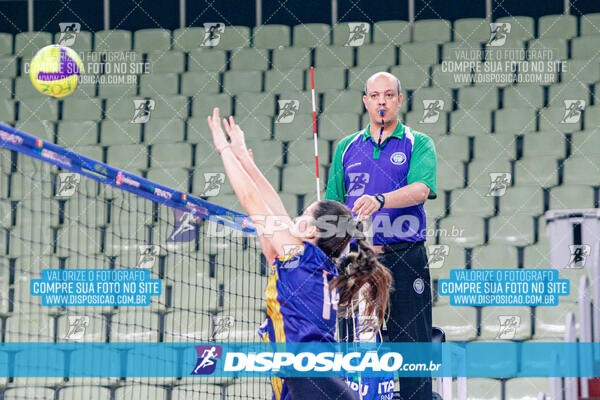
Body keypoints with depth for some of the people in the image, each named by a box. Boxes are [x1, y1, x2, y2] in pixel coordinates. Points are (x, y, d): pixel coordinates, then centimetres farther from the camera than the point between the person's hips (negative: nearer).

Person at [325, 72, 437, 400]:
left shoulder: (418, 144, 5)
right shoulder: (346, 148, 15)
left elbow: (421, 189, -13)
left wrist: (380, 200, -29)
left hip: (405, 259, -3)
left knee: (412, 345, -4)